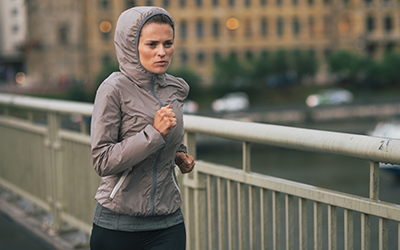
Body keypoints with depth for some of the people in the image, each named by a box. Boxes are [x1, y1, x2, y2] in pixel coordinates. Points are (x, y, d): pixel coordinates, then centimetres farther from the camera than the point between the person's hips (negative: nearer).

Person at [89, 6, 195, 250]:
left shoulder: (176, 88, 4)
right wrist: (154, 133, -23)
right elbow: (102, 161, -17)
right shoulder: (114, 89, -12)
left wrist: (180, 155, 5)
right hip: (118, 224, -4)